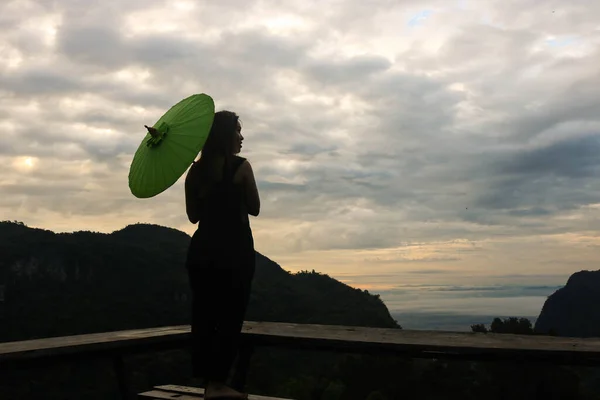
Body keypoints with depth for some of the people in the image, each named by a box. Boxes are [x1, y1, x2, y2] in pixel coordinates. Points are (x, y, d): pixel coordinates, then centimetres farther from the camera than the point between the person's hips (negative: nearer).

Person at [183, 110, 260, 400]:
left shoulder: (195, 171, 7)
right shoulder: (241, 166, -8)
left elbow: (193, 215, 11)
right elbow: (254, 209, 0)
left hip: (202, 249, 6)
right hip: (234, 250, -6)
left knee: (203, 316, 10)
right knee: (231, 316, 1)